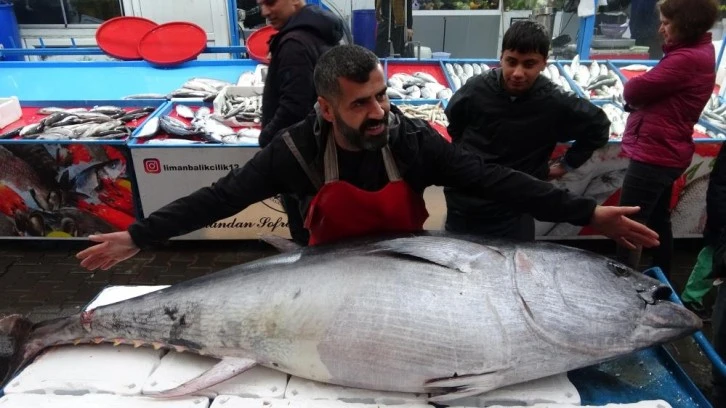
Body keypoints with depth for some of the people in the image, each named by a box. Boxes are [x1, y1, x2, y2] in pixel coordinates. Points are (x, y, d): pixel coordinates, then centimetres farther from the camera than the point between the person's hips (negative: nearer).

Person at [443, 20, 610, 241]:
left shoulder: (556, 103, -16)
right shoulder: (476, 89, -11)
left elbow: (599, 126, 3)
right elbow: (453, 121, 11)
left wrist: (567, 164, 3)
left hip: (513, 213, -2)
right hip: (462, 205, 2)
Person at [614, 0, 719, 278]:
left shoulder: (687, 59, -21)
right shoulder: (699, 51, 12)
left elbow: (633, 91, -19)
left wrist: (633, 92, 2)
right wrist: (641, 95, -8)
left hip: (653, 154, -11)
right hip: (666, 153, 11)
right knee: (658, 221, 20)